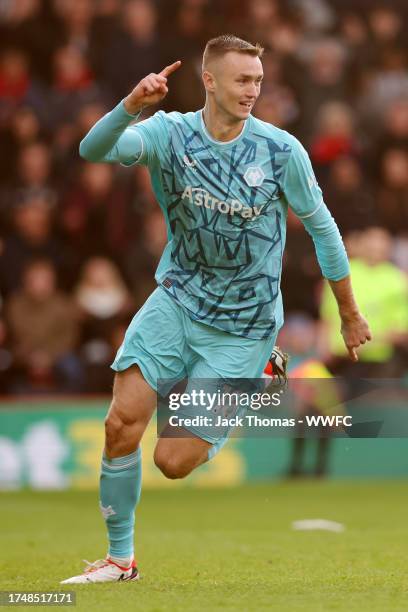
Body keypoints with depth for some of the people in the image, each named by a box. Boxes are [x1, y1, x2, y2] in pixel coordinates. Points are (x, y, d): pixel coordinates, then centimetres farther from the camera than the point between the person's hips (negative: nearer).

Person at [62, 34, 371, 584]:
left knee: (174, 461, -7)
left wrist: (350, 315, 7)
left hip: (243, 326, -2)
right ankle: (121, 559, 5)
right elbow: (94, 150, -24)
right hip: (177, 298, 2)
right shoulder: (170, 133, -8)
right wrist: (132, 105, -44)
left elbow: (321, 227, 1)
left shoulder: (282, 151, -11)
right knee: (122, 424, -15)